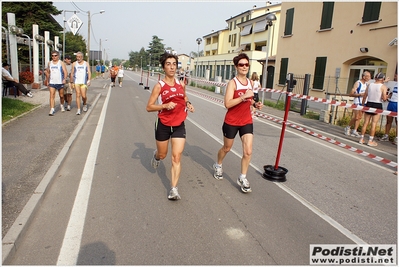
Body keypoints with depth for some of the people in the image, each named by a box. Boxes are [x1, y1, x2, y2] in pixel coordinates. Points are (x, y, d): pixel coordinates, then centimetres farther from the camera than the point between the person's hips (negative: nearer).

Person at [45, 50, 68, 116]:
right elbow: (47, 73, 20)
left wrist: (64, 79, -28)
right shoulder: (49, 63, 10)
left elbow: (65, 72, -11)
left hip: (60, 82, -2)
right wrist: (47, 81, 18)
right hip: (52, 83, 2)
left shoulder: (61, 63, -2)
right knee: (52, 96, -9)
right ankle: (52, 110, -12)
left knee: (61, 96, 11)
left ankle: (62, 106, 37)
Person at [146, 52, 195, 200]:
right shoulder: (159, 86, -9)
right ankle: (156, 155, 55)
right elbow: (149, 107, -10)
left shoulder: (181, 84, 3)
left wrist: (188, 104, 1)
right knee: (162, 155, 16)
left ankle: (174, 189, -2)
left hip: (179, 125, 2)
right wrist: (165, 105, -25)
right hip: (163, 125, -2)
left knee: (176, 157, -6)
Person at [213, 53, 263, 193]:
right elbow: (227, 104, -25)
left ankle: (242, 178, 12)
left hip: (247, 121, 4)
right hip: (231, 122, -4)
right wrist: (243, 97, -31)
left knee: (248, 151, -5)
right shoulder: (232, 83, -14)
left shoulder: (251, 82, 4)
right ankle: (218, 166, 45)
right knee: (227, 148, 16)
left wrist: (255, 104, 2)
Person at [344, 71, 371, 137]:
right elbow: (351, 94, -13)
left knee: (359, 118, 5)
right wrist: (360, 94, -21)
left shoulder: (367, 84, 11)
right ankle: (347, 128, 10)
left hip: (363, 103, 7)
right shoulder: (357, 83, -9)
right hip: (357, 102, -7)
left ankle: (354, 131, 9)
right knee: (355, 117, -9)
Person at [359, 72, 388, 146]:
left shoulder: (369, 85, 3)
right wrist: (386, 97, 9)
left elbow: (364, 96, 4)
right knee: (374, 123, 2)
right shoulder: (383, 86, -7)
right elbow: (384, 98, -14)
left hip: (368, 104, 3)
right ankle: (370, 141, 6)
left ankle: (361, 139, 13)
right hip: (377, 106, -3)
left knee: (366, 122, 9)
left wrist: (362, 105, 13)